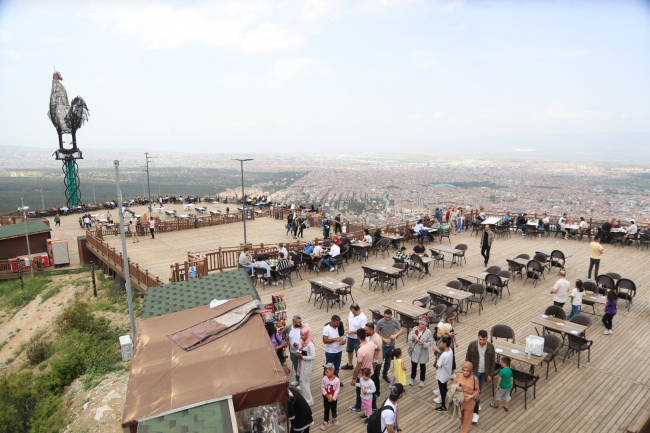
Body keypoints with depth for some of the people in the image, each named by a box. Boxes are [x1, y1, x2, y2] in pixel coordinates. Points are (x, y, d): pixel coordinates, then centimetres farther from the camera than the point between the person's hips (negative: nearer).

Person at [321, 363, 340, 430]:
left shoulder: (337, 380, -25)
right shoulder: (324, 378, -18)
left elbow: (337, 390, -17)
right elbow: (322, 387, -9)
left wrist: (333, 398, -17)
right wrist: (326, 395, -19)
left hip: (333, 398, -1)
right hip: (326, 397, 2)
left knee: (333, 409, 19)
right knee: (326, 410, 12)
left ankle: (335, 418, 46)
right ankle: (326, 422, 28)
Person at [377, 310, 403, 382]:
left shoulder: (395, 321, -7)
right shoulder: (380, 322, -15)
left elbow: (401, 330, 1)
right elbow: (377, 333, -6)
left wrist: (395, 335, -18)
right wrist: (384, 339, -17)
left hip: (391, 345, 4)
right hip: (383, 345, -4)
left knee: (388, 362, 19)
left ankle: (385, 374, 40)